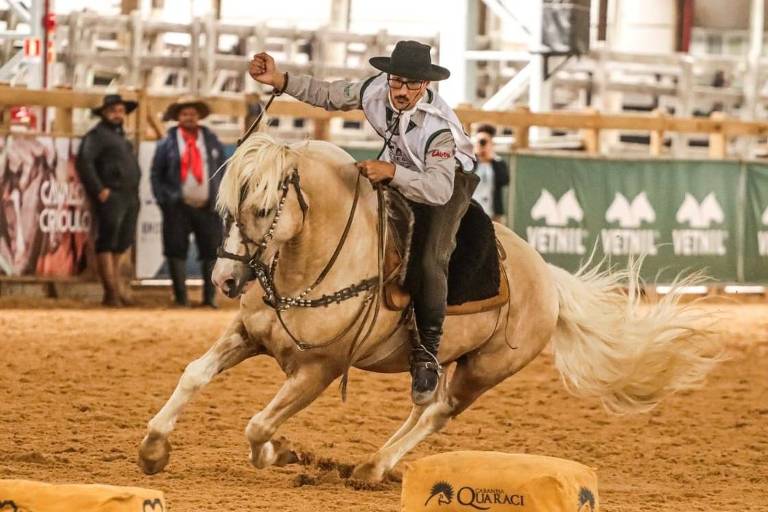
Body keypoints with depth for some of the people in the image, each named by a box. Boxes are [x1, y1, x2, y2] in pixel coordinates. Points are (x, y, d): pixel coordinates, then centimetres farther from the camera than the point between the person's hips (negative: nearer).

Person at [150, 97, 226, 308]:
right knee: (177, 252, -2)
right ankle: (180, 297, 5)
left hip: (208, 207, 2)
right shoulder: (167, 144, 4)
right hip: (178, 208, -2)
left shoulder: (212, 141, 10)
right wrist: (164, 200, -3)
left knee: (211, 251, 0)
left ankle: (210, 297, 7)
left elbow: (222, 171, 13)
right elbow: (156, 174, 6)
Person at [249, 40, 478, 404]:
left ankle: (426, 355, -19)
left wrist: (392, 172, -55)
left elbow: (439, 188, -44)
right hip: (398, 173, 7)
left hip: (448, 178, -7)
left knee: (430, 261, -25)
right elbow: (328, 95, -5)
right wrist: (279, 81, -15)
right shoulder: (375, 91, -21)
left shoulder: (439, 125, -37)